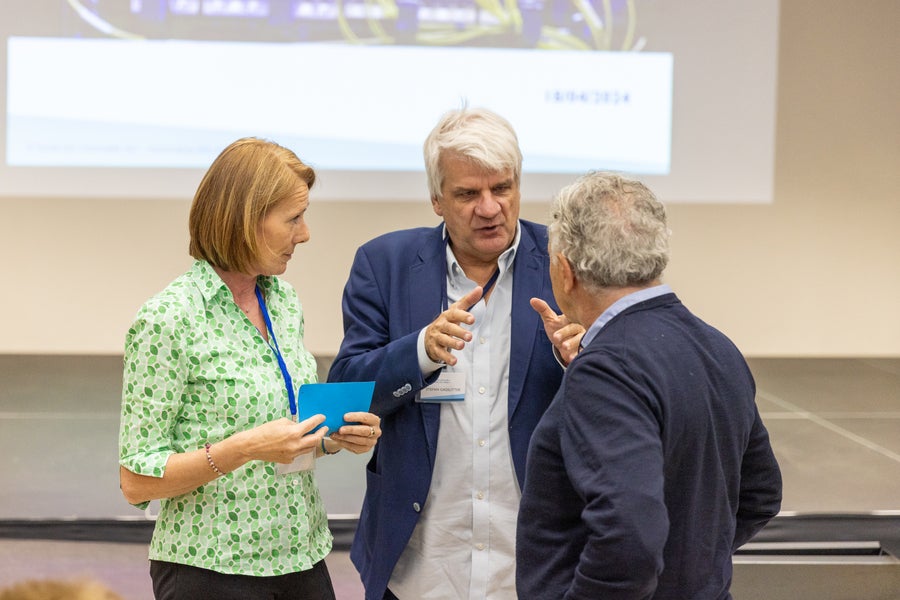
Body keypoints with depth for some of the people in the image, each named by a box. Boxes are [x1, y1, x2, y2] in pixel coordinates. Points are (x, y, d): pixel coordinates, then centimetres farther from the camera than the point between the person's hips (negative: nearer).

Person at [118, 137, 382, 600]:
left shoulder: (283, 300, 7)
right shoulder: (167, 319, -15)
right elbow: (136, 481, -14)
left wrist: (334, 438, -2)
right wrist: (244, 448, -24)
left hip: (301, 556, 7)